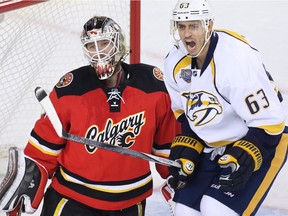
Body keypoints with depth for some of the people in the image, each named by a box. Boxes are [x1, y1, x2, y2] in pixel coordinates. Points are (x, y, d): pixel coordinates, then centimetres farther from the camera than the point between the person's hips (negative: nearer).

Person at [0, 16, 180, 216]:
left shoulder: (151, 83, -8)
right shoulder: (70, 88, -13)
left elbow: (166, 138, 4)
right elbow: (46, 141, -4)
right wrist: (32, 173, -10)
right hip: (72, 199, -2)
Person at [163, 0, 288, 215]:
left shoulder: (238, 58, -29)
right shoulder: (175, 63, -6)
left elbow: (268, 121, -25)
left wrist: (241, 162, -30)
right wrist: (184, 153, -1)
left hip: (262, 141, -7)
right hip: (212, 145, 7)